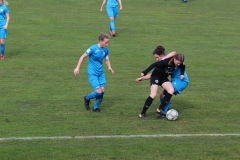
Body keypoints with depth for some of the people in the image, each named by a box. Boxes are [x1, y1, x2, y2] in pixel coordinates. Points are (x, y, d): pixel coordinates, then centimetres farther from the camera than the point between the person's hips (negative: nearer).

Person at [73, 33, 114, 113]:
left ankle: (96, 107, 21)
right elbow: (83, 56, -7)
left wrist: (109, 67, -6)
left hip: (100, 73, 6)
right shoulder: (93, 48, -17)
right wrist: (77, 67, -10)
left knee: (102, 91, 0)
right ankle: (87, 98, 19)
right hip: (92, 73, -6)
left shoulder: (105, 50, 0)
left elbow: (107, 60, 15)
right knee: (98, 91, -12)